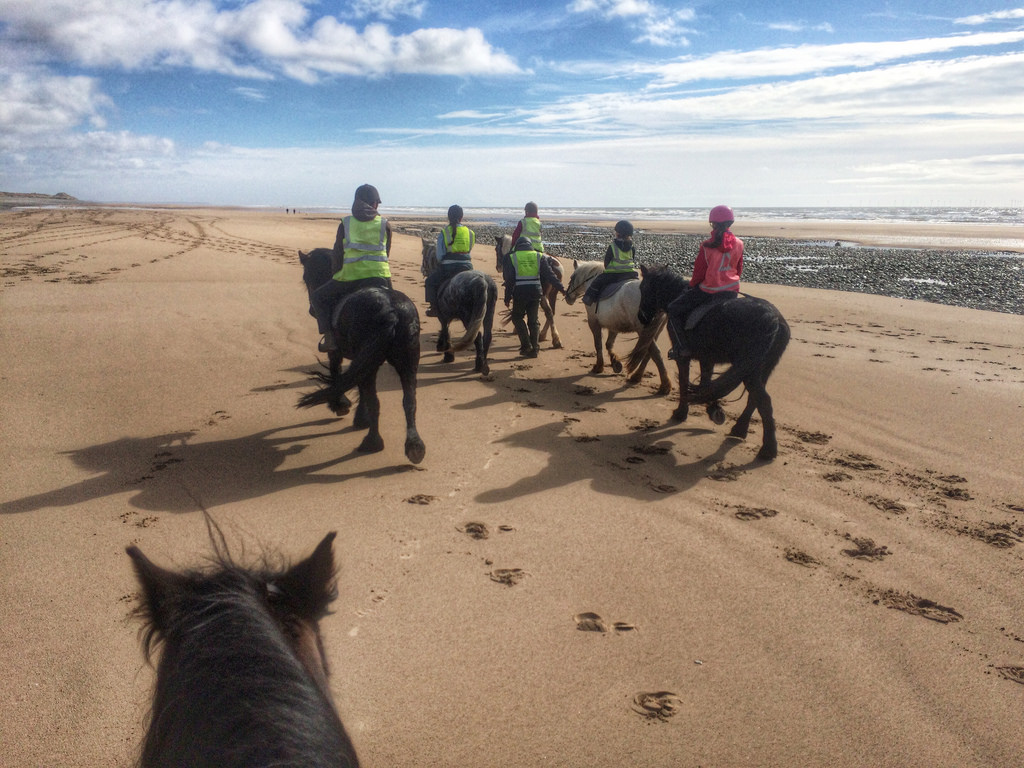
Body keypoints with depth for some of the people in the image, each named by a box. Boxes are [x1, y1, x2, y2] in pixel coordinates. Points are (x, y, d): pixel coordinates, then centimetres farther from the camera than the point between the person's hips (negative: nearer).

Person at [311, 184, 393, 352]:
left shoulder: (345, 224, 9)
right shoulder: (385, 225, 9)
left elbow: (336, 255, 8)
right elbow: (386, 254, 13)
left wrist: (335, 273, 21)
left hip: (350, 275, -1)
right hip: (379, 275, 1)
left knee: (319, 297, 19)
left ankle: (329, 337, 2)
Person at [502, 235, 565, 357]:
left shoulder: (511, 258, 4)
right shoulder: (539, 256, 8)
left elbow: (509, 280, 0)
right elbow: (550, 275, 1)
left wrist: (507, 297, 3)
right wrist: (561, 288, 3)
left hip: (519, 292, -2)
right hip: (536, 291, 2)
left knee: (517, 317, 15)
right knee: (533, 320, 12)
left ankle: (526, 346, 4)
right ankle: (534, 348, 11)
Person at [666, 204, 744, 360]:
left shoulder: (707, 246, -13)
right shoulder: (738, 244, 1)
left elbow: (699, 272, -7)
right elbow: (739, 270, 11)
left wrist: (692, 285, 11)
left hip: (709, 291, -5)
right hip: (732, 291, 5)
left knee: (673, 311, 5)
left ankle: (681, 347, -6)